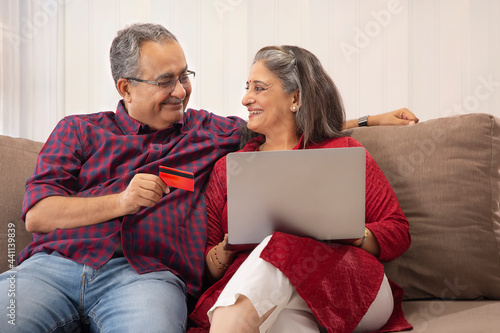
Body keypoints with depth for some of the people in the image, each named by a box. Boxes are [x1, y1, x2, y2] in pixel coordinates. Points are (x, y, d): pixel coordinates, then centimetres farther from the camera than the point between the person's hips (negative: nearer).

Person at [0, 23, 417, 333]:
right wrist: (121, 202, -5)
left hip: (146, 273, -1)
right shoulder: (80, 130, 18)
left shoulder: (207, 130, 22)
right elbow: (36, 214, 7)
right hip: (54, 263, 1)